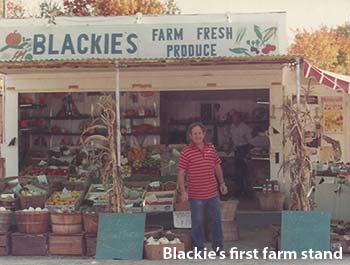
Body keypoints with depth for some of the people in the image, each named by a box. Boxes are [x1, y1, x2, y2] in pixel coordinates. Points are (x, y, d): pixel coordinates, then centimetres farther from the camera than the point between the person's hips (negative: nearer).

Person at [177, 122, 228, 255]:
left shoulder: (211, 148, 5)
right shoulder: (186, 152, -8)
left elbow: (217, 167, 16)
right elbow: (181, 173, -9)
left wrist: (222, 183, 13)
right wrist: (183, 191, -16)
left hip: (213, 193, 4)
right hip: (196, 195, -4)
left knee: (217, 220, 13)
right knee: (198, 222, 7)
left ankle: (218, 247, 28)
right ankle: (199, 249, 21)